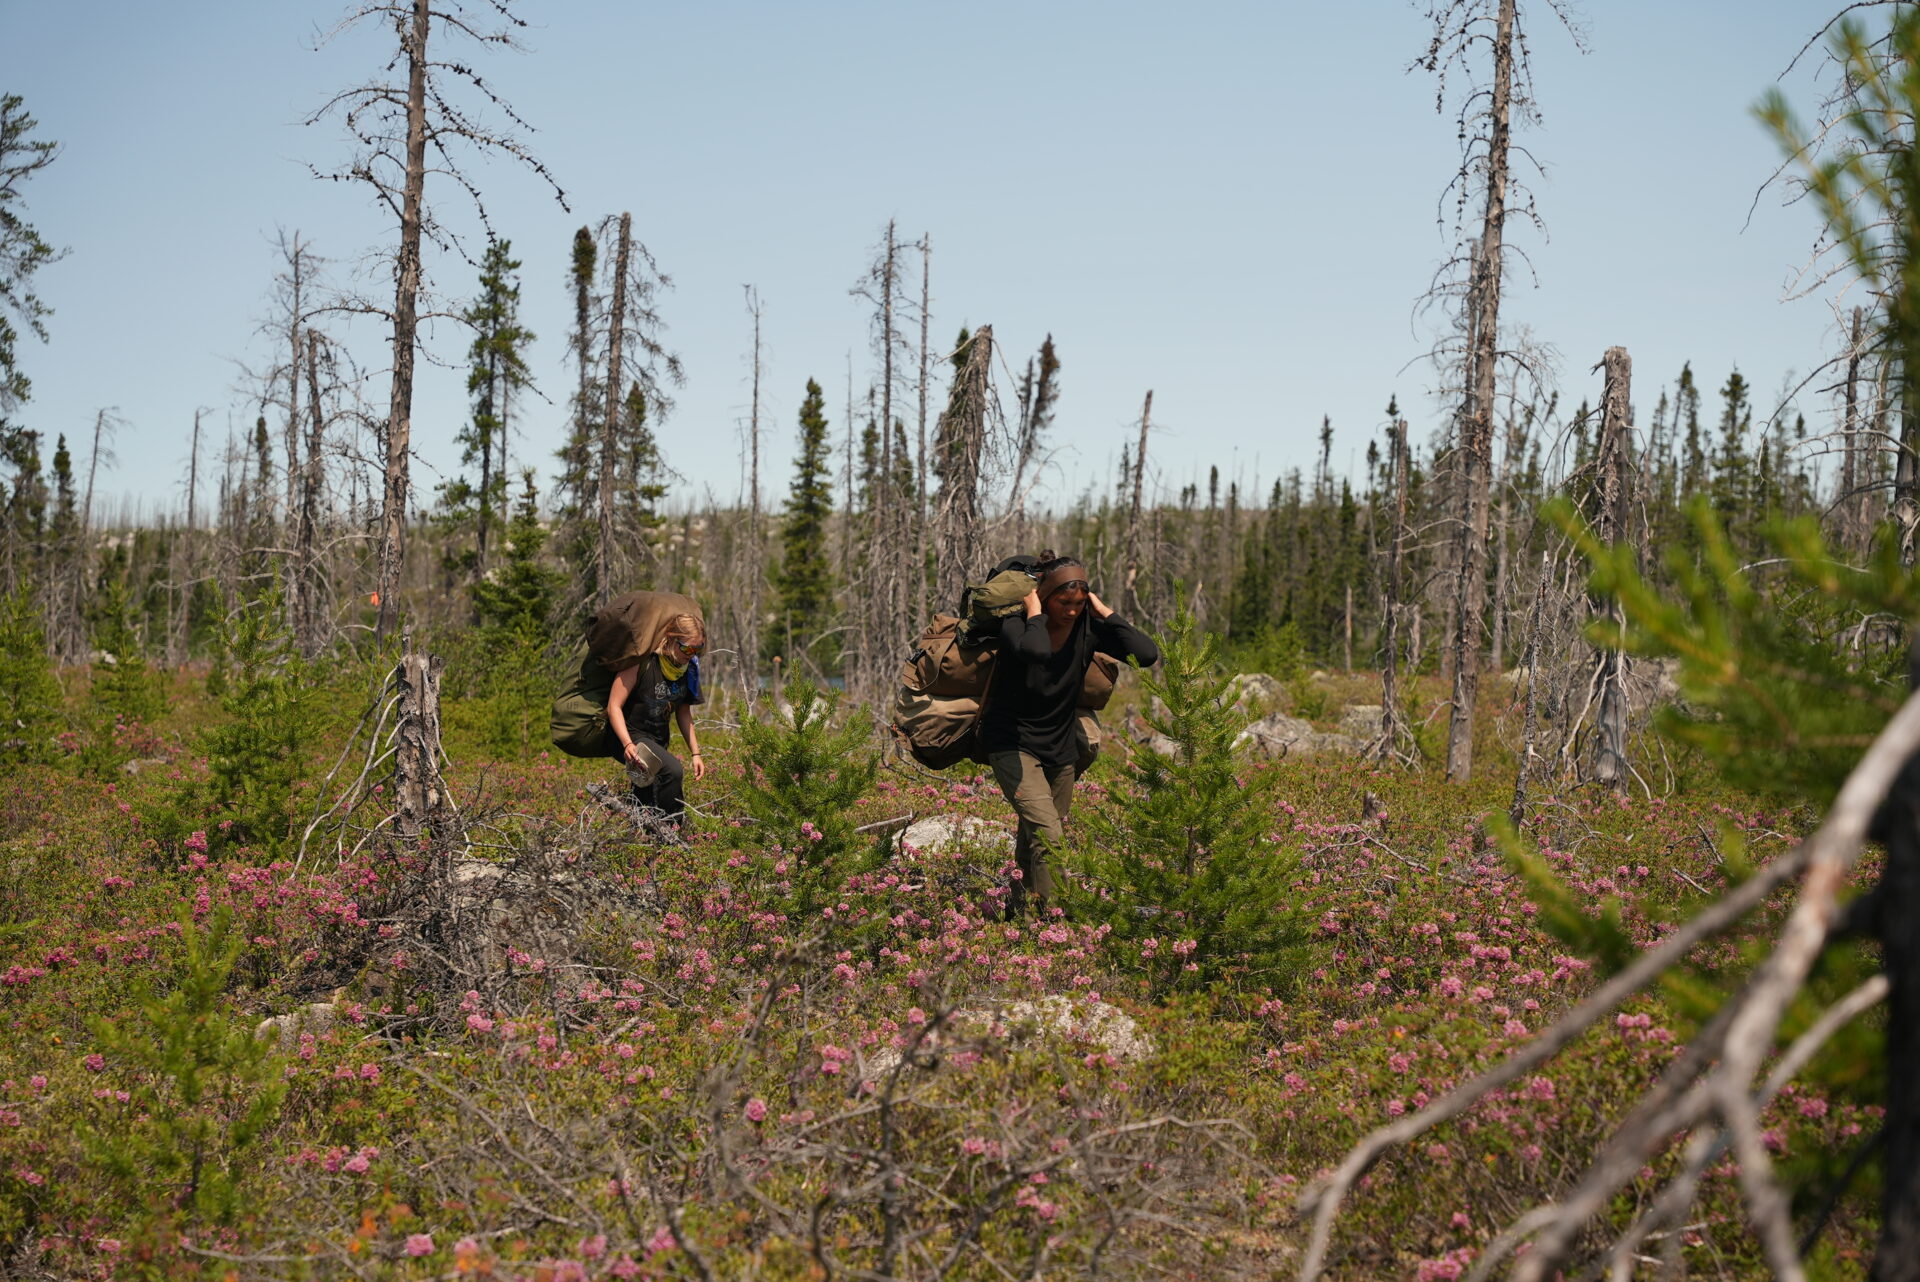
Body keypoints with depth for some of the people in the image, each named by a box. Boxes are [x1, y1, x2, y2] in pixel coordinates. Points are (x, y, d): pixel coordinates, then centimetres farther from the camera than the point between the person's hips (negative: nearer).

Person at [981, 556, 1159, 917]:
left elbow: (1148, 654, -20)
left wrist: (1106, 613, -18)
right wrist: (1034, 614, -28)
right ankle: (1044, 916, -18)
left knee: (1034, 841, 14)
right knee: (1048, 835, -22)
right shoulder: (1017, 623, -20)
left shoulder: (1088, 627, -9)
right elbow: (1035, 651, -45)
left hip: (1060, 748, 5)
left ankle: (1018, 910, 33)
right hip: (1013, 744, -5)